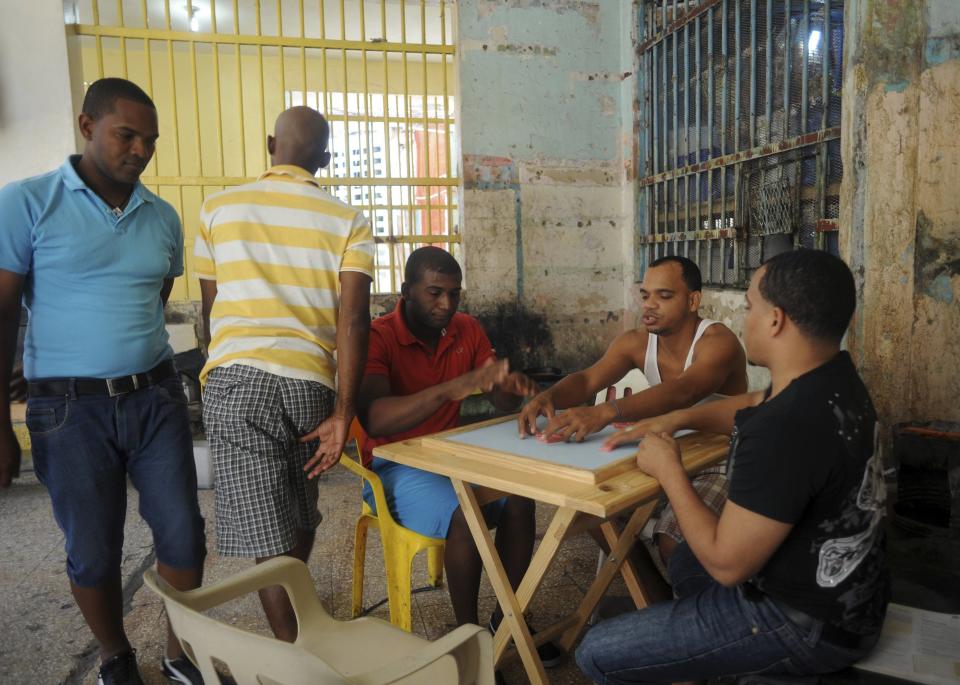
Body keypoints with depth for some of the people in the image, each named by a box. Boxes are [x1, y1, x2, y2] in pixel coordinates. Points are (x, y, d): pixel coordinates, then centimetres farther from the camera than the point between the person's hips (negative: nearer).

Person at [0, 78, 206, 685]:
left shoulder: (163, 218, 6)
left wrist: (144, 375, 13)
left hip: (157, 399, 3)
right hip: (70, 410, -3)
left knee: (183, 535, 6)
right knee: (94, 554, 9)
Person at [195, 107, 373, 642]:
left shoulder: (220, 208, 8)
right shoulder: (348, 221, 5)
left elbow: (211, 308, 13)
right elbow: (354, 319, -7)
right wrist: (343, 414, -6)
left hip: (235, 378, -1)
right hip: (310, 381, 2)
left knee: (269, 535, 2)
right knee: (301, 514, 23)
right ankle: (296, 613, 44)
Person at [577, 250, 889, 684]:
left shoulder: (786, 430, -35)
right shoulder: (832, 377, -4)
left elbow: (727, 564, -26)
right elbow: (754, 405, 18)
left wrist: (668, 470, -14)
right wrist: (676, 419, 4)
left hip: (805, 624, -9)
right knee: (684, 562, 32)